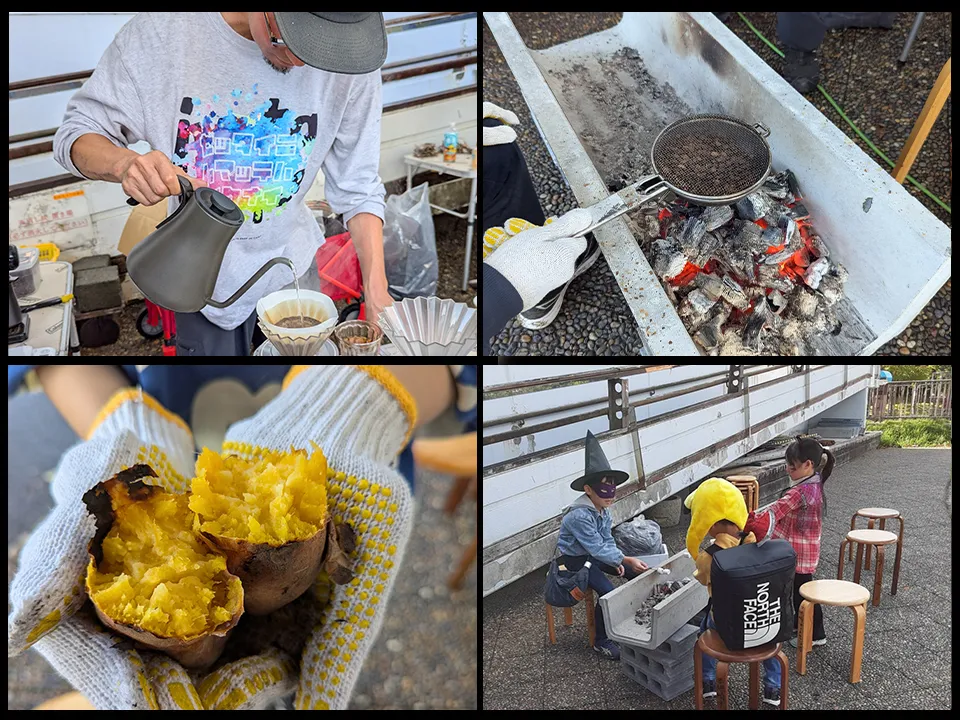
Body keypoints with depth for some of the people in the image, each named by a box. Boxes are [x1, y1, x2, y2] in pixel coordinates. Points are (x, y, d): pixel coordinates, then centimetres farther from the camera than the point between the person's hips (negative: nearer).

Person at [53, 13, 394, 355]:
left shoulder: (351, 58, -22)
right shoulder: (161, 29, -22)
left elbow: (357, 189, -12)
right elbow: (77, 133, -12)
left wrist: (376, 290, -21)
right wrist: (124, 162, -36)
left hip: (293, 269, 1)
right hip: (202, 273, 0)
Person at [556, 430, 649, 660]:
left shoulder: (603, 509, -3)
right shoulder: (580, 515, -30)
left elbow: (607, 540, 5)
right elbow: (597, 548, -30)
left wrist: (616, 561, -12)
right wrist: (626, 560, -33)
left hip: (595, 554, 9)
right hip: (574, 560, -8)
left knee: (639, 572, 0)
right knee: (608, 593, -26)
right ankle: (601, 641, -7)